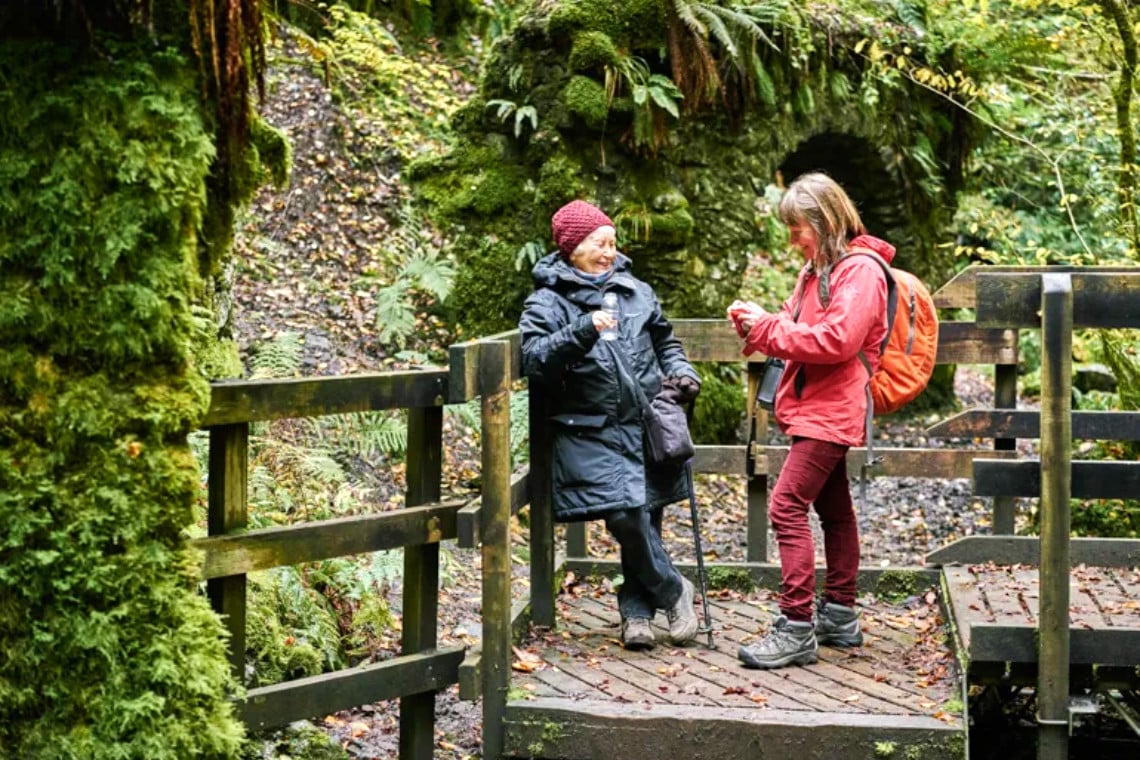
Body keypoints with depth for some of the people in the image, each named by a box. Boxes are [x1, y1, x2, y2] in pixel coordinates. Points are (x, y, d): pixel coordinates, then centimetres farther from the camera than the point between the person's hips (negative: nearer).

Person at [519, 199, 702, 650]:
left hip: (647, 427, 4)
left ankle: (635, 611, 18)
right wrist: (581, 333, -26)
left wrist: (681, 375, 9)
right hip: (591, 435, -4)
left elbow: (665, 343, 28)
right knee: (625, 512, -18)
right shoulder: (547, 303, 0)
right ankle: (672, 592, 3)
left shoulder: (635, 291, 15)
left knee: (644, 518, 3)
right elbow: (534, 361, -15)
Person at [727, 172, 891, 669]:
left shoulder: (859, 271, -14)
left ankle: (797, 629, -17)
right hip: (815, 406, 11)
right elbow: (801, 330, 21)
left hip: (831, 411, -11)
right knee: (833, 510, 15)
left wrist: (770, 330, -19)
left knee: (787, 506, -16)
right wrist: (758, 322, 2)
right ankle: (839, 616, 24)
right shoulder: (816, 270, 18)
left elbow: (838, 338, -25)